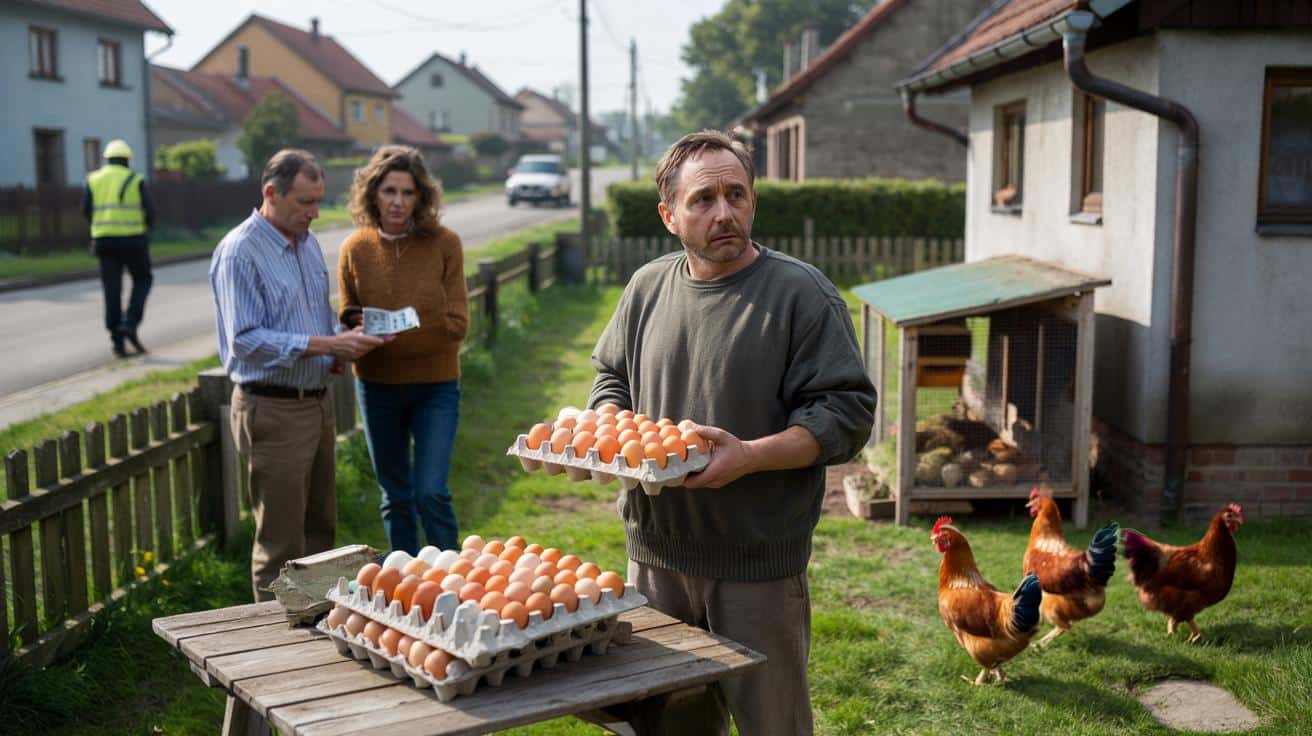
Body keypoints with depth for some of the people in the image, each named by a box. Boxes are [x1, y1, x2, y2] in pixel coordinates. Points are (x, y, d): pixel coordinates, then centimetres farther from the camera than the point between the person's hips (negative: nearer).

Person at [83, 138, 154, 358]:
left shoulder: (93, 180, 8)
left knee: (112, 290, 6)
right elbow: (150, 210, -5)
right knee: (142, 280, 16)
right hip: (133, 239, -2)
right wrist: (145, 227, 15)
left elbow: (86, 210, 2)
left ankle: (117, 341, 4)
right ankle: (130, 324, -3)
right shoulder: (136, 180, 1)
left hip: (104, 241, 3)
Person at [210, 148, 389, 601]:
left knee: (320, 529, 16)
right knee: (281, 543, -1)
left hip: (317, 402, 8)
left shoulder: (307, 242, 11)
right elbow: (246, 340, -21)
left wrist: (340, 352, 2)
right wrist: (326, 345, -25)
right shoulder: (239, 252, -14)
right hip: (272, 410, -8)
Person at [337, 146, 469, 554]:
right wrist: (357, 328, -19)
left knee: (430, 493, -9)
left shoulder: (444, 244, -9)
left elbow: (456, 323, -11)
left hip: (434, 385, -2)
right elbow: (349, 322, 5)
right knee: (395, 497, 14)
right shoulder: (355, 249, -4)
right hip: (377, 386, 2)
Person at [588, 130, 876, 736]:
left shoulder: (802, 293, -9)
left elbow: (846, 413, -13)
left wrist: (748, 457, -25)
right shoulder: (647, 286, 8)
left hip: (758, 567, -5)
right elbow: (611, 376, 21)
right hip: (655, 556, 5)